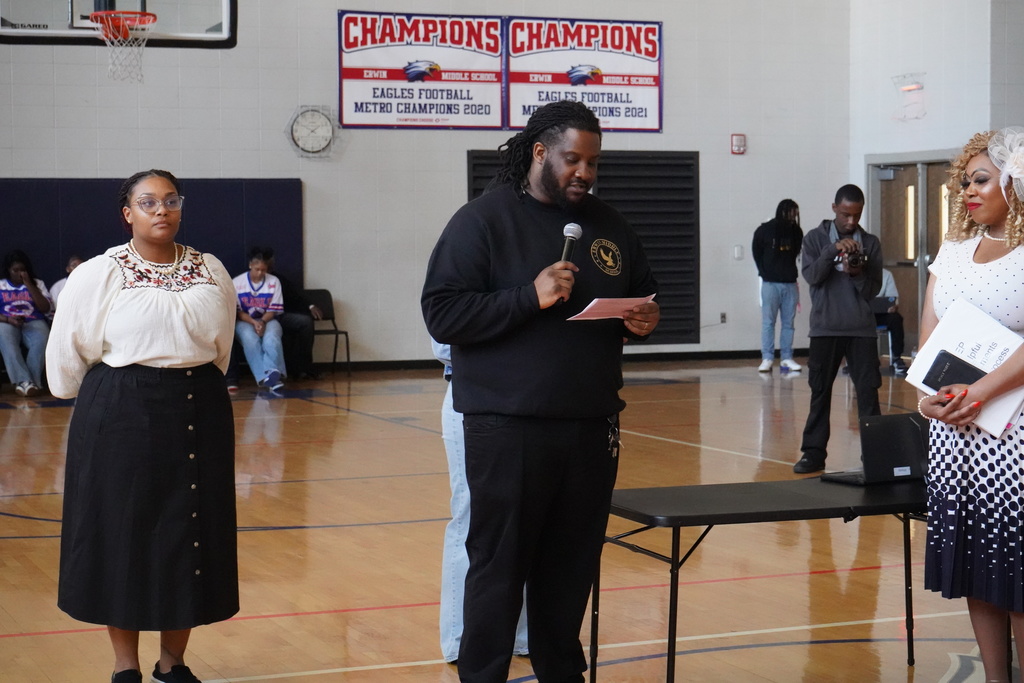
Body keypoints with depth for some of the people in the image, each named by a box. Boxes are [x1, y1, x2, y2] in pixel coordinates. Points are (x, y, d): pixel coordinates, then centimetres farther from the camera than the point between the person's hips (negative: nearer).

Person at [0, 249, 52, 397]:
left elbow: (45, 308, 4)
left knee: (41, 342, -36)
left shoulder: (37, 283, 19)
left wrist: (29, 285, 0)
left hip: (34, 323, 1)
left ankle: (27, 382, -43)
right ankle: (24, 381, -51)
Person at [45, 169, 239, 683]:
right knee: (122, 531, 2)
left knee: (190, 532, 7)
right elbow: (67, 353, 3)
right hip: (122, 417, -3)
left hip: (198, 415, 3)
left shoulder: (211, 273, 5)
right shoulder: (98, 275, -6)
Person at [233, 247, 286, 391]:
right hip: (244, 321, -1)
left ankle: (273, 372, -45)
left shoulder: (274, 282, 2)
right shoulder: (237, 283, -2)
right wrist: (254, 323, -19)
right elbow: (237, 311, -2)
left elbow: (273, 310, 2)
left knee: (271, 338, -33)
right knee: (250, 339, -35)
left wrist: (262, 322, -18)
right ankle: (264, 377, -45)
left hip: (267, 320, 1)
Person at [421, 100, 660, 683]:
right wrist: (529, 298, -21)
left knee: (573, 567, 9)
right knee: (499, 568, -1)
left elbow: (645, 294, 24)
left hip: (592, 426, 5)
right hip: (508, 427, -5)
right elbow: (442, 313, -11)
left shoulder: (609, 224, 13)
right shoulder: (482, 220, -3)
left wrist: (646, 320, 0)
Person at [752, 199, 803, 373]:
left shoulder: (796, 232, 2)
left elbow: (797, 253, 12)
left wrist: (791, 272, 4)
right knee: (768, 322, -1)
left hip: (790, 283, 3)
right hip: (771, 283, -3)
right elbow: (757, 253, 7)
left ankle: (786, 359, 8)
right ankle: (767, 359, 0)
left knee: (788, 323, 5)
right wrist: (764, 273, 5)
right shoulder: (764, 231, -5)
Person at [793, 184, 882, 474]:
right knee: (820, 390, 4)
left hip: (862, 329, 0)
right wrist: (833, 250, -21)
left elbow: (874, 289, 2)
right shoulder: (815, 238, 4)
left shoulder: (871, 243, 6)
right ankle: (814, 452, 10)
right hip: (825, 328, 0)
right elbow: (811, 276, -9)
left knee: (868, 390, -2)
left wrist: (858, 274, -17)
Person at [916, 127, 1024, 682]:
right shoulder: (954, 249, 13)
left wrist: (978, 396, -23)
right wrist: (930, 395, -6)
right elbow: (929, 334, 10)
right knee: (973, 565, 8)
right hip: (951, 432, 6)